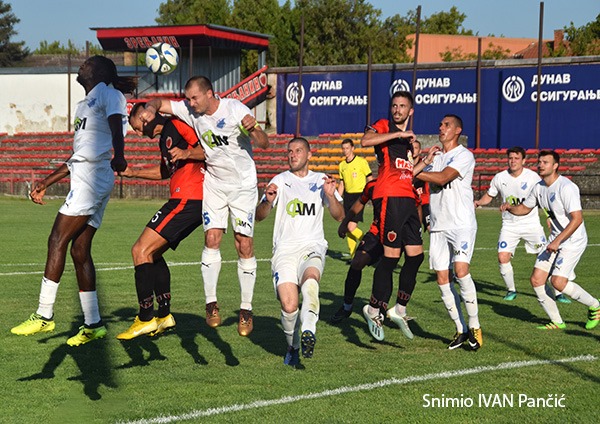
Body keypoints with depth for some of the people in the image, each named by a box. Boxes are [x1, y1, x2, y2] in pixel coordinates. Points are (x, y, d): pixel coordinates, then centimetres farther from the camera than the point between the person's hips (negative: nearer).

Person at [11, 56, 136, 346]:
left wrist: (118, 155, -37)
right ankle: (93, 325, 5)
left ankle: (44, 315, -10)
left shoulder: (106, 91, 1)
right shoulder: (84, 105, 27)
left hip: (92, 177, -9)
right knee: (79, 251, 4)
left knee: (58, 240, -11)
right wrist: (45, 183, 30)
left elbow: (116, 126, -18)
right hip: (84, 178, 9)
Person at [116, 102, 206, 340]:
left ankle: (146, 318, -10)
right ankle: (164, 314, 19)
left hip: (188, 198, -11)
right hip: (191, 201, 11)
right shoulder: (164, 138, 23)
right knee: (152, 252, 19)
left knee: (141, 250, -10)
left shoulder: (177, 124, -7)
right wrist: (132, 173, 37)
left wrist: (187, 153, -27)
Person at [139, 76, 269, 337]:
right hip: (213, 184, 3)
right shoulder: (190, 110, -5)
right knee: (212, 238, -10)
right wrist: (150, 109, -18)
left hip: (243, 185, -3)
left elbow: (263, 144, -18)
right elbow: (159, 103, 5)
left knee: (245, 245, -5)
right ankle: (211, 303, -2)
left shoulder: (235, 110, -16)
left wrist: (253, 129, -40)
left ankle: (246, 310, 2)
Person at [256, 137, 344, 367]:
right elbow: (259, 216, 4)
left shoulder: (321, 180, 16)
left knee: (310, 280, -36)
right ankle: (293, 347, 9)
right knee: (289, 306, -16)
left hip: (313, 247, 0)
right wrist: (268, 201, -18)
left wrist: (330, 195, -10)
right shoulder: (280, 181, 12)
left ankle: (308, 330, -46)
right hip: (285, 249, 0)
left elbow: (339, 216, 10)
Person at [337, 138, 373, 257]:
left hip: (359, 195, -6)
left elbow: (370, 179, -3)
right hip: (347, 196, 6)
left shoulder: (361, 161, -6)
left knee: (351, 227, -15)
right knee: (347, 228, 4)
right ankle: (353, 255, 12)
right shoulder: (342, 165, 11)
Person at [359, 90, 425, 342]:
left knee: (415, 255, 3)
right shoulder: (384, 126, 3)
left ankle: (399, 309, 13)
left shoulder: (410, 138, 25)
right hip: (389, 197, -8)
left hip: (408, 199, 8)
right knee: (391, 255, -11)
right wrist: (399, 134, -16)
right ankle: (374, 309, -1)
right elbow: (365, 141, -18)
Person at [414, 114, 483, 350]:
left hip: (462, 224, -6)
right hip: (438, 227, 6)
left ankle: (474, 326, -7)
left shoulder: (464, 156, -4)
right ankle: (461, 330, 9)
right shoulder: (435, 156, 17)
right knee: (442, 278, 0)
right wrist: (425, 161, -4)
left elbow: (442, 178, -18)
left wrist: (413, 172, -12)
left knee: (461, 271, -19)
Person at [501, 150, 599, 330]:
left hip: (573, 241, -8)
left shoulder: (566, 187, -21)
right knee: (536, 280, -1)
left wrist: (557, 241, -25)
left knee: (558, 281, -18)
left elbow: (577, 219, -25)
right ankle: (557, 322, 11)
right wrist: (510, 207, -1)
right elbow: (524, 208, 21)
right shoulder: (539, 187, 6)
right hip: (555, 240, 8)